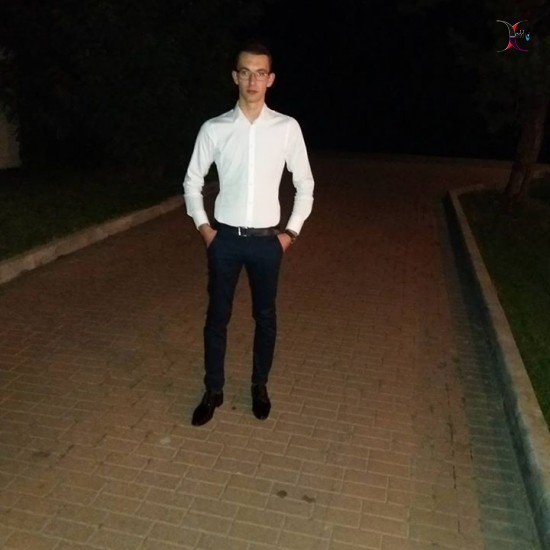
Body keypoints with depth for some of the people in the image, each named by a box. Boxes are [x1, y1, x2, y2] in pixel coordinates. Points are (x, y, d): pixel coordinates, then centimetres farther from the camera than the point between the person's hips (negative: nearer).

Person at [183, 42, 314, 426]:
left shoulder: (287, 128, -3)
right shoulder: (214, 129, -3)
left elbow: (305, 184, 5)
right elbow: (193, 182, 8)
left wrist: (292, 231, 1)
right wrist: (203, 226, 1)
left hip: (267, 240, 0)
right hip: (225, 238, 0)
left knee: (265, 317, 12)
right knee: (217, 316, 9)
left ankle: (260, 387, 33)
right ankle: (213, 391, 27)